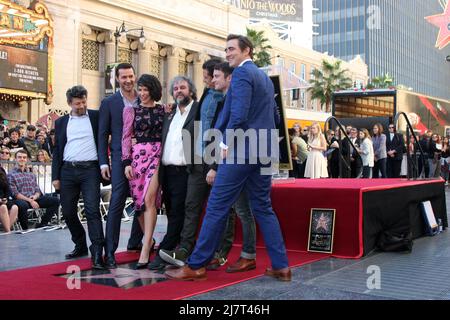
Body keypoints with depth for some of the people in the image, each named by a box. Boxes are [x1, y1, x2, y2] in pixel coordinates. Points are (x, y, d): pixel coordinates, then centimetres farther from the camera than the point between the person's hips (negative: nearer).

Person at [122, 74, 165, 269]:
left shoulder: (163, 110, 10)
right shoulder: (131, 110, 9)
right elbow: (126, 137, 4)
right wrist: (127, 162, -3)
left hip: (158, 155, -1)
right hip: (138, 156, 2)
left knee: (149, 200, -14)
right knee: (138, 201, 3)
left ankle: (145, 250, -15)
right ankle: (149, 240, 25)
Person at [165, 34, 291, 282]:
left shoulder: (241, 73, -9)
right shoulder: (265, 78, 19)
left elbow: (239, 114, -20)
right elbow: (275, 117, 23)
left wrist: (227, 143, -10)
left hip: (240, 150, -9)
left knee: (217, 207, -3)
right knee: (263, 208, 13)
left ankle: (196, 265, 3)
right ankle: (281, 266, 13)